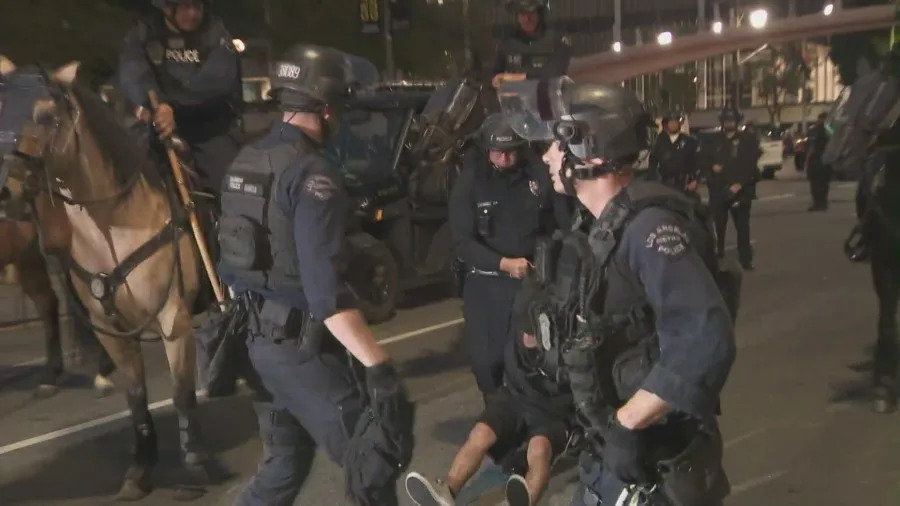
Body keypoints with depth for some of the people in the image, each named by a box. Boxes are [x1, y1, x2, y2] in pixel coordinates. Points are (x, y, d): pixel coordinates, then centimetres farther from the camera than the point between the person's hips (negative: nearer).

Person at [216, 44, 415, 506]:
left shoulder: (244, 163, 8)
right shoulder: (310, 173, -19)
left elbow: (233, 259, 16)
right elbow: (325, 290, -28)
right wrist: (378, 366, -30)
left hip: (257, 337, 9)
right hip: (300, 345, -9)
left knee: (283, 460, 23)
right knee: (376, 458, -1)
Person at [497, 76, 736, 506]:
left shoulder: (648, 226, -23)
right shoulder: (592, 228, 5)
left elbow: (706, 341, -34)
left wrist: (624, 422, -26)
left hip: (659, 459, -7)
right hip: (609, 454, 8)